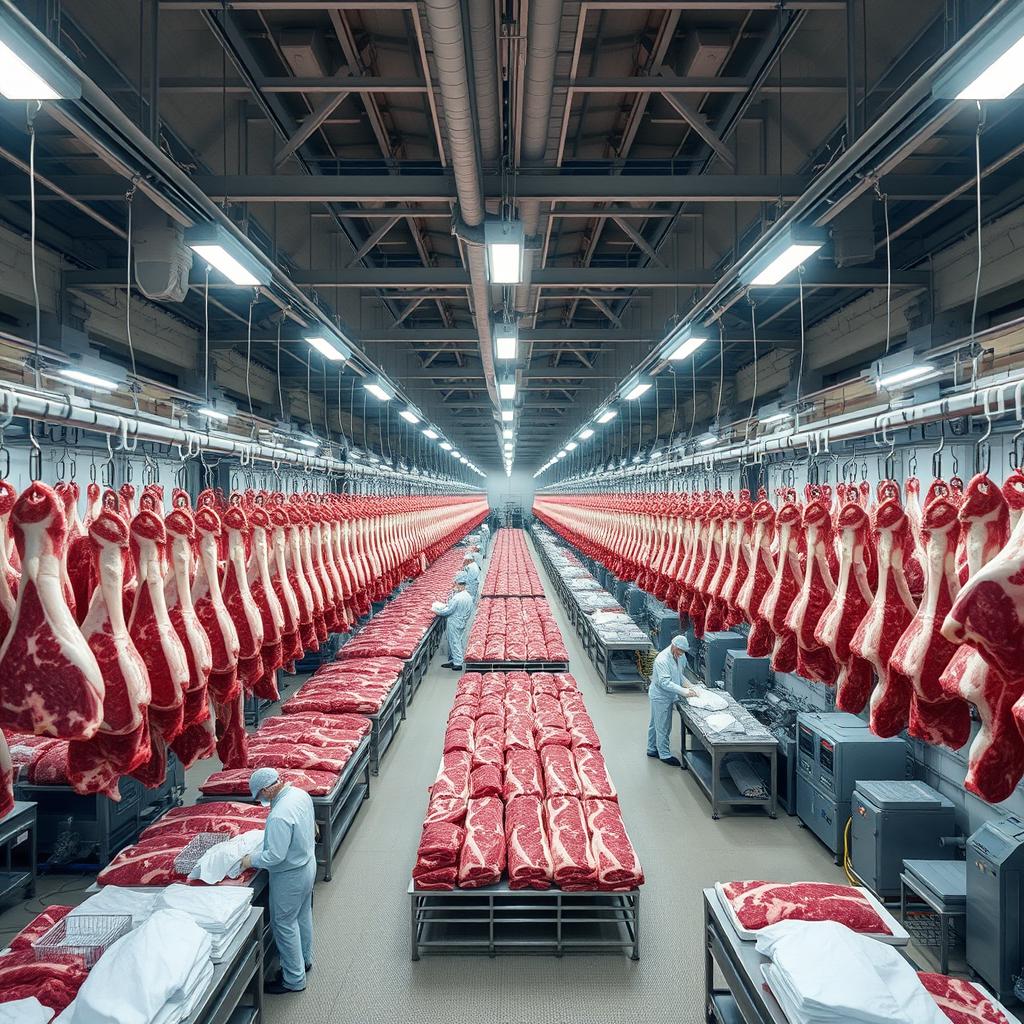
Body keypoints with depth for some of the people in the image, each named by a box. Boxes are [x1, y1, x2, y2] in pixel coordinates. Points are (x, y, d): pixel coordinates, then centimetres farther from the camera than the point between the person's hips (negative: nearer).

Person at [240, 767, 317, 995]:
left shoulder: (279, 815, -34)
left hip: (290, 876, -9)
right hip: (308, 864, 9)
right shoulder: (301, 794, -7)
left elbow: (276, 856, -29)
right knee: (303, 915, 25)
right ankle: (305, 960, 44)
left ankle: (294, 980, 22)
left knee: (284, 924, 9)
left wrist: (251, 860, -12)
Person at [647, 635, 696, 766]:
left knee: (655, 724, 20)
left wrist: (686, 685, 0)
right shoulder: (662, 660, -28)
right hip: (660, 697, -9)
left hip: (667, 696, 9)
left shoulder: (677, 657, 1)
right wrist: (683, 691, -34)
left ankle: (652, 749, 33)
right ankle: (665, 755, 13)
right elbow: (665, 682, -32)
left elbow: (679, 675, 16)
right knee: (663, 727, 1)